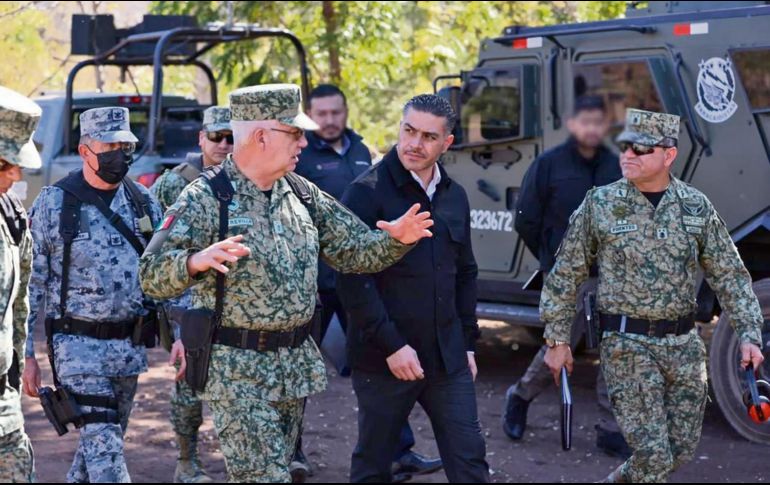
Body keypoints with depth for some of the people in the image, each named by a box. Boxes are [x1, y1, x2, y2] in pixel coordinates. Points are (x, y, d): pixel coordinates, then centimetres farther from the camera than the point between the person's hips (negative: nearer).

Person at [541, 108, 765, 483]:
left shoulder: (696, 207, 2)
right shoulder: (600, 205, -5)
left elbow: (730, 276, 7)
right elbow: (565, 276, 1)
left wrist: (749, 335, -3)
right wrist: (557, 341, 0)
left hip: (684, 343, 4)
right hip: (627, 345, -4)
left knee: (682, 448, 12)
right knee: (654, 454, -9)